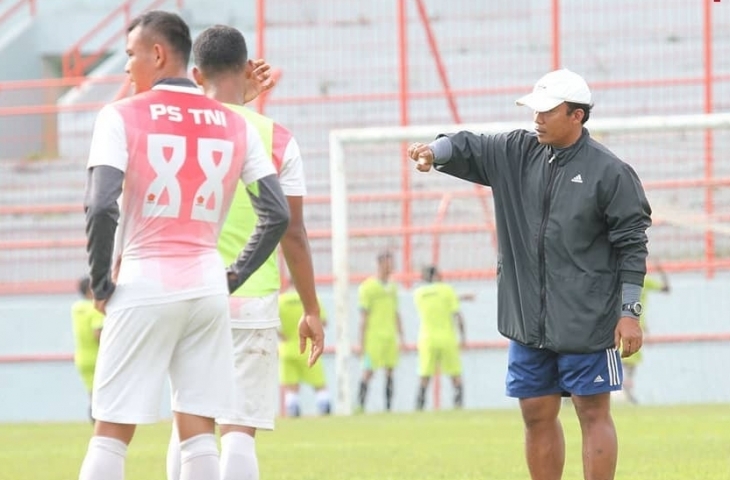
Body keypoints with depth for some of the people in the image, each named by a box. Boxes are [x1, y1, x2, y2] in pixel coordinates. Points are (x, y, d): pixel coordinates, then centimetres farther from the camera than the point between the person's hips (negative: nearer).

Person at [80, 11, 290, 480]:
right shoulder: (235, 125, 8)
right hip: (207, 287, 4)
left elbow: (102, 208, -16)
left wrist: (101, 282, -4)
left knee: (111, 433, 1)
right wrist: (235, 276, 13)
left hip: (143, 285, -4)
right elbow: (277, 215, 4)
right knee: (199, 432, 6)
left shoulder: (122, 117, -5)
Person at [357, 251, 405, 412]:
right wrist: (362, 341, -11)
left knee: (390, 372, 4)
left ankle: (389, 407, 5)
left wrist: (401, 337, 15)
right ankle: (360, 405, -7)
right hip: (374, 337, -6)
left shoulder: (392, 287, 14)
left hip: (390, 337, 6)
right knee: (369, 371, -9)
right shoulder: (368, 287, -6)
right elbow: (363, 315, -7)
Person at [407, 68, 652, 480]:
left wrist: (629, 311, -10)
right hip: (528, 321, 6)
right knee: (537, 415, 10)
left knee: (593, 412, -2)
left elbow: (632, 245, -7)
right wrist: (435, 152, -25)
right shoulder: (517, 154, 8)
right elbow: (470, 148, -1)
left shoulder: (610, 172, -8)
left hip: (587, 322, -6)